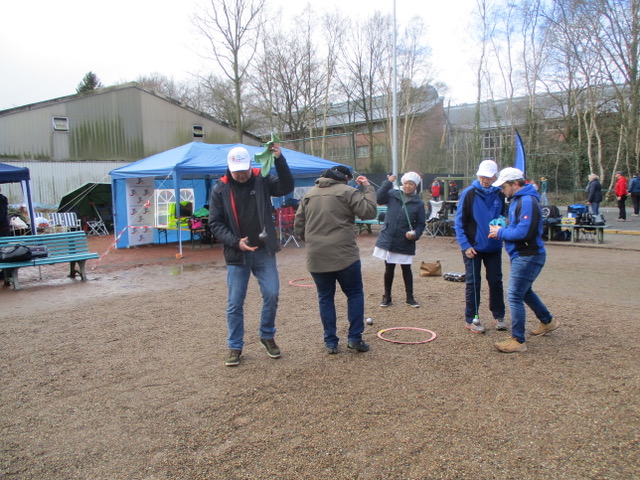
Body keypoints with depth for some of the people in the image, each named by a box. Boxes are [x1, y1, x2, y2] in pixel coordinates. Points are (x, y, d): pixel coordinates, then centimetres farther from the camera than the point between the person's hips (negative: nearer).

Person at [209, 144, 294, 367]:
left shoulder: (262, 180, 0)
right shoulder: (220, 190, -2)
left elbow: (286, 187, -13)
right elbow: (215, 224, -2)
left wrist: (279, 160, -24)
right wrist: (235, 242, -16)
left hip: (264, 251, 1)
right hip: (236, 255, 0)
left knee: (271, 294, -1)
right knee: (235, 303, 5)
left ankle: (267, 336, 24)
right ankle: (235, 346, 21)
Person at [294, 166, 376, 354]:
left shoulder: (309, 195, 14)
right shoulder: (347, 192, -3)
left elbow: (298, 225, 13)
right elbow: (369, 211, -8)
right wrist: (367, 188, 3)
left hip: (316, 257, 4)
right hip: (344, 255, -4)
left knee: (325, 298, 12)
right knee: (355, 294, 11)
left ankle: (330, 342, 14)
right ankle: (355, 338, 10)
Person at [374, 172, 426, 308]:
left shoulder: (419, 203, 0)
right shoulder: (393, 195, 0)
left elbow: (421, 224, 2)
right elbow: (379, 199, -17)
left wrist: (415, 234, -17)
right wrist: (388, 183, -20)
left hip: (406, 243, 0)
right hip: (388, 239, 1)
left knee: (406, 269, 8)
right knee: (389, 269, 11)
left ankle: (410, 297, 23)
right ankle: (387, 296, 25)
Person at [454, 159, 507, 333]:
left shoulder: (499, 194, 3)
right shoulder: (469, 193, -9)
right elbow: (459, 222, -8)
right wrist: (465, 245, -15)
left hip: (493, 247, 4)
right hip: (473, 247, -4)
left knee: (496, 281, 11)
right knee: (473, 283, 3)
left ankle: (499, 316, 25)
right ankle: (472, 319, 13)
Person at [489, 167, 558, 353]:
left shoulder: (527, 202, -20)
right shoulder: (517, 200, 12)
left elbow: (523, 232, -27)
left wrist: (501, 232, -14)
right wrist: (502, 230, 2)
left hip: (528, 256, -11)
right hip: (522, 255, 11)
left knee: (515, 296, -7)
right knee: (525, 291, 26)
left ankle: (518, 341, 2)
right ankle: (548, 321, 45)